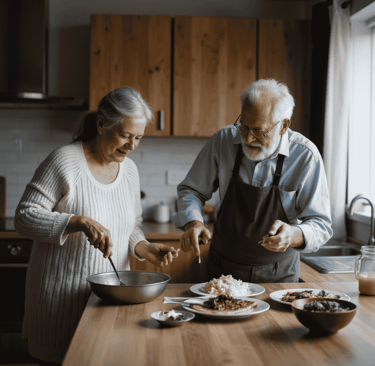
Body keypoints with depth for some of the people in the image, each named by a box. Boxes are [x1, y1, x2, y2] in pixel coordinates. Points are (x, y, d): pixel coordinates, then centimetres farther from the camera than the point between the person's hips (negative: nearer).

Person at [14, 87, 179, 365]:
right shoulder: (65, 161, -14)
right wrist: (80, 222, -27)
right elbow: (24, 217, -15)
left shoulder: (129, 169, 6)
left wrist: (145, 249, -5)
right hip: (62, 294, -5)